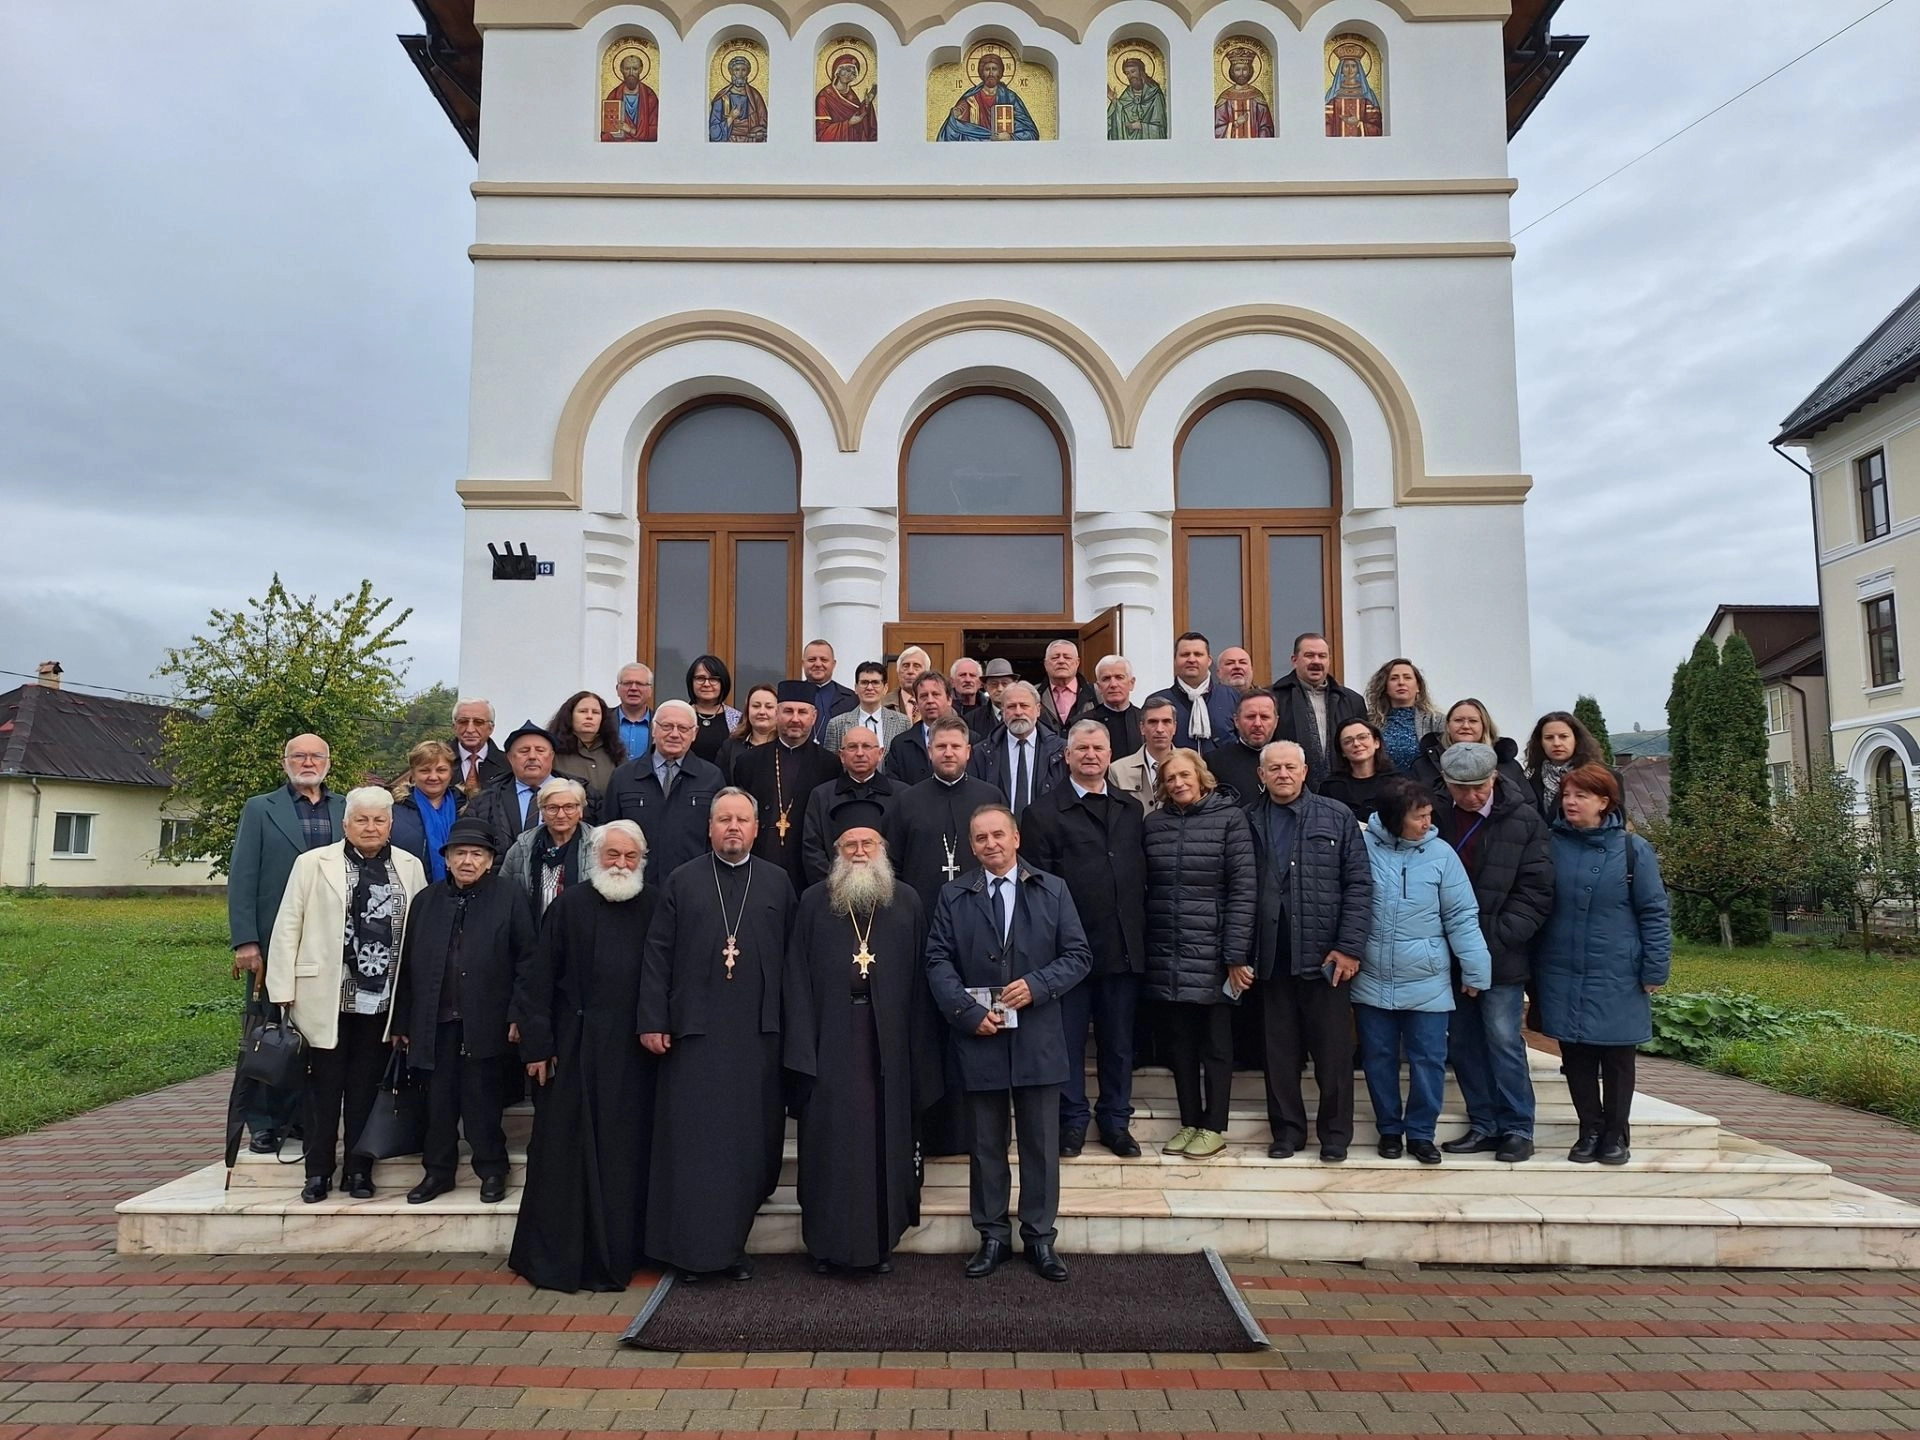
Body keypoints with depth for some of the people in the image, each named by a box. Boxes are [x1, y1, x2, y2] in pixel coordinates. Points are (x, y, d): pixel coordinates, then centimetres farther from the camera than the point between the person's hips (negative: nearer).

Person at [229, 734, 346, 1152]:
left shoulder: (347, 810, 10)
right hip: (273, 941, -1)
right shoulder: (260, 809, 5)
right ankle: (265, 1124, 16)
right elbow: (241, 878, -1)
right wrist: (245, 941, -10)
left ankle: (304, 1118, 16)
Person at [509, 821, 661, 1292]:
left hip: (635, 1053, 1)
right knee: (566, 1151, 4)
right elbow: (539, 976, 0)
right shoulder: (570, 905, 1)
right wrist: (537, 1043, -5)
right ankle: (553, 1256, 17)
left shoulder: (655, 907, 5)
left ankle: (617, 1254, 18)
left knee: (626, 1154, 6)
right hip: (576, 1047, -1)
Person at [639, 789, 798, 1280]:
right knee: (693, 1141, 3)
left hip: (758, 1032, 1)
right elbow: (657, 956, 2)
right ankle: (690, 1249, 13)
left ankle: (731, 1244, 21)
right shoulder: (681, 882, 6)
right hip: (694, 1031, -1)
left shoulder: (777, 882, 8)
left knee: (752, 1141, 6)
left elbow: (791, 955, 6)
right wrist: (652, 1021, -4)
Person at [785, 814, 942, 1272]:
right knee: (831, 1140, 6)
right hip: (831, 1040, -1)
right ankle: (828, 1241, 20)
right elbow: (798, 977, 0)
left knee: (884, 1136, 7)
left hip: (888, 1041, 1)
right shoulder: (813, 903, 2)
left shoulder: (907, 903, 4)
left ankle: (882, 1239, 21)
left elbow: (919, 977, 3)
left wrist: (920, 1049, -2)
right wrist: (803, 1046, -7)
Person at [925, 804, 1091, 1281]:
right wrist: (969, 1011, -13)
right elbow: (938, 962, 0)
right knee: (985, 1146, 9)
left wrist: (1037, 985, -14)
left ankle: (1040, 1238, 20)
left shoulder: (1053, 890, 5)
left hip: (1038, 1040, 0)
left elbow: (1077, 954, 2)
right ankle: (993, 1237, 22)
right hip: (978, 1039, 0)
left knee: (1041, 1145, 7)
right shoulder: (953, 897, 6)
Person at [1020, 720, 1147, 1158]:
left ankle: (1116, 1120, 26)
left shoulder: (1131, 809, 12)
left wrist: (1140, 932, 3)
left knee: (1119, 1040, 13)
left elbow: (1141, 876, 10)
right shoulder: (1044, 812, -2)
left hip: (1124, 946, 4)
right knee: (1068, 1038, 7)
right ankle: (1072, 1120, 21)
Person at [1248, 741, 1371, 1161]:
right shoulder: (1247, 822, 5)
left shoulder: (1336, 817, 2)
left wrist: (1350, 946, -9)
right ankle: (1286, 1129, 23)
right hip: (1271, 957, 2)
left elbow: (1359, 884, -2)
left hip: (1325, 954, -1)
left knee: (1333, 1050, 6)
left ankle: (1335, 1133, 20)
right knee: (1280, 1051, 10)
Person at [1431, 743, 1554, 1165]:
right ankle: (1484, 1125, 22)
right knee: (1462, 1042, 10)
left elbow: (1537, 891, -8)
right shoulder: (1434, 814, 1)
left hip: (1502, 955, -4)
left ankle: (1518, 1128, 14)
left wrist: (1494, 939, -14)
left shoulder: (1523, 820, -6)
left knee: (1503, 1041, 0)